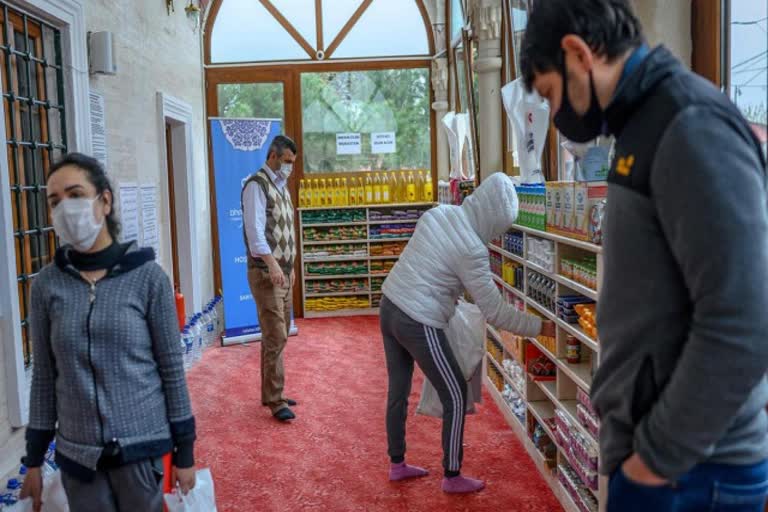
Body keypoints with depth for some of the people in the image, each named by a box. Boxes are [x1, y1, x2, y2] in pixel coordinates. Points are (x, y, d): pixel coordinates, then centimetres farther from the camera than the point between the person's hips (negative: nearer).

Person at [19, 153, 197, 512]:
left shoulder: (148, 277, -9)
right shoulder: (46, 285, -2)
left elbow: (172, 368, -6)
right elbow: (44, 376, 4)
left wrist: (185, 450, -3)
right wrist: (34, 459, 6)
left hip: (143, 446, -2)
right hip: (76, 453, 2)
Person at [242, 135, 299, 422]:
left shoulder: (281, 186, 16)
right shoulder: (256, 185, -11)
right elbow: (255, 230, -23)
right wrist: (272, 264, -34)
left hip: (283, 271, 9)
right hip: (266, 273, -9)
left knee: (278, 335, 13)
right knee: (275, 337, -8)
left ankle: (271, 394, 22)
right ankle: (275, 401, -1)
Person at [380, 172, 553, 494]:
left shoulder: (439, 213, 2)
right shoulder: (472, 250, -19)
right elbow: (496, 313, -15)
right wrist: (542, 327, -7)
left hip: (390, 306, 9)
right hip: (418, 323, -8)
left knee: (397, 391, 19)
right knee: (456, 396, 7)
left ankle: (397, 464, 35)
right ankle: (452, 477, 19)